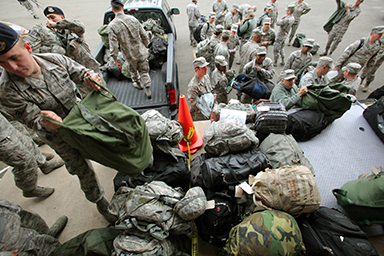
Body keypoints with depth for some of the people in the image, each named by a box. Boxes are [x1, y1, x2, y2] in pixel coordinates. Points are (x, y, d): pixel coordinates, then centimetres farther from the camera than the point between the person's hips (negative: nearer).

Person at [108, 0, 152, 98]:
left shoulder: (112, 26, -14)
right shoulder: (133, 19, -6)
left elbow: (113, 46, -15)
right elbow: (144, 36, 1)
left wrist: (115, 58, -1)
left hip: (130, 55, -1)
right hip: (141, 52, 2)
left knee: (133, 70, 25)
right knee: (144, 71, 13)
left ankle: (137, 83, 48)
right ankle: (148, 90, 12)